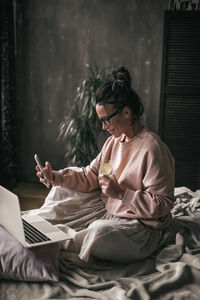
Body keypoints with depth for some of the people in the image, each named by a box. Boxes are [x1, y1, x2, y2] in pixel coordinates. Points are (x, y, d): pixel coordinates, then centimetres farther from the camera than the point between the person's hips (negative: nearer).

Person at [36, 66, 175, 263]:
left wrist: (121, 193, -28)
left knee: (100, 231, -36)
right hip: (109, 214, 9)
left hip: (142, 227, -8)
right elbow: (90, 176, 6)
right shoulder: (114, 141, 5)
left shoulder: (152, 148, -23)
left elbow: (162, 205, -22)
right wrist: (55, 177, -7)